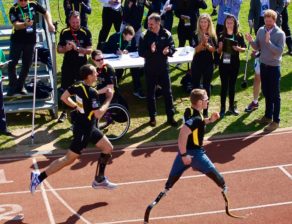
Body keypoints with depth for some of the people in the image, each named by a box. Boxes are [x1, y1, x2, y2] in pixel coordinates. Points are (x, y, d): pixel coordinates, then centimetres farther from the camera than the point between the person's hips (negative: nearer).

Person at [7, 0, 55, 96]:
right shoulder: (14, 9, -14)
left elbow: (46, 13, 9)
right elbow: (16, 25, -25)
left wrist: (50, 24, -5)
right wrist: (25, 24, -44)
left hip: (30, 40, 3)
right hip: (17, 40, -3)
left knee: (26, 64, 9)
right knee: (12, 64, -3)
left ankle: (20, 86, 22)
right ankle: (12, 86, 8)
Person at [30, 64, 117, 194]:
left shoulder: (78, 86, -2)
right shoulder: (91, 93, -27)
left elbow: (64, 97, 8)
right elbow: (98, 114, -27)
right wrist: (109, 98, -19)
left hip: (89, 127, 9)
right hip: (83, 130, -9)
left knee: (108, 148, 17)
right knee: (69, 159, -1)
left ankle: (99, 180, 27)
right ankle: (39, 177, 3)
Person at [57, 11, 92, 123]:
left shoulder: (86, 32, -7)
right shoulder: (64, 32, -1)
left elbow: (89, 50, -11)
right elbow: (59, 49, 3)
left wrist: (77, 48, -26)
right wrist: (66, 48, -19)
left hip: (82, 66, -2)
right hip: (67, 66, 2)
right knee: (65, 90, 4)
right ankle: (64, 112, 19)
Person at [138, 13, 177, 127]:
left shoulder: (166, 34, -3)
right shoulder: (145, 36, -6)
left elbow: (172, 48, 0)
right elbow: (141, 52, -8)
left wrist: (168, 51, -23)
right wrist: (150, 51, -28)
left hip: (163, 67, 1)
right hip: (150, 69, 0)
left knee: (168, 92, 5)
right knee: (150, 93, 8)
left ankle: (170, 116, 16)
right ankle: (152, 117, 21)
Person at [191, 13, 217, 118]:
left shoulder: (212, 35, -1)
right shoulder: (196, 35, -5)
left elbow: (213, 49, -6)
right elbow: (196, 49, -13)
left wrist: (206, 44, -23)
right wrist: (203, 42, -28)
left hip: (208, 63, 1)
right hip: (197, 63, -1)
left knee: (207, 86, 6)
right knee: (195, 85, 3)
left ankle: (205, 110, 15)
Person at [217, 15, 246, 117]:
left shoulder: (239, 36, -2)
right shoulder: (222, 36, -3)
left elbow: (244, 48, 4)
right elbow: (218, 52, 1)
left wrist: (239, 49, -16)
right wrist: (220, 47, -20)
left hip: (234, 63, 1)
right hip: (224, 63, -1)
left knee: (232, 85, 12)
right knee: (224, 85, 3)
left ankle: (232, 106, 24)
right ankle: (223, 107, 10)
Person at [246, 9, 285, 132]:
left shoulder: (280, 34, -16)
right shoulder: (261, 30, 1)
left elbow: (279, 52, -22)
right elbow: (257, 47, 6)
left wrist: (268, 42, -30)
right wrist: (251, 41, -13)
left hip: (274, 67, -6)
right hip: (263, 65, 6)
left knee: (275, 95, 0)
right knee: (266, 92, 18)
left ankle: (276, 121, 7)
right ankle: (268, 116, 32)